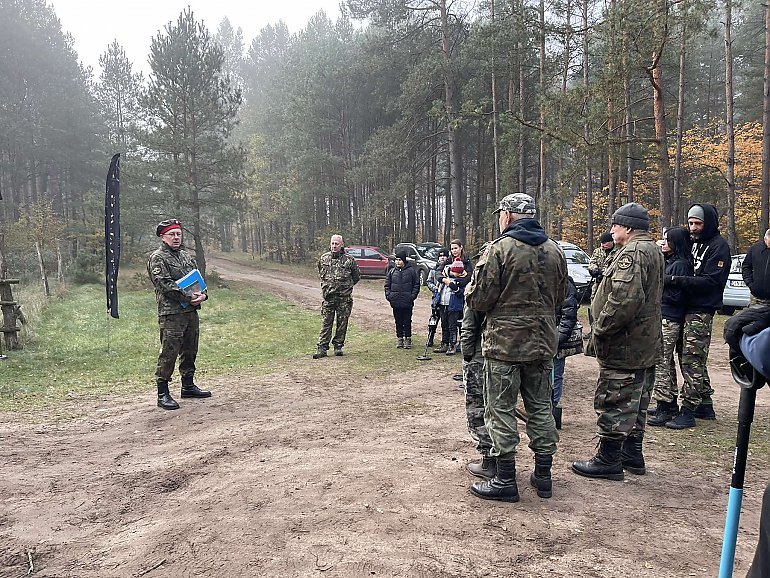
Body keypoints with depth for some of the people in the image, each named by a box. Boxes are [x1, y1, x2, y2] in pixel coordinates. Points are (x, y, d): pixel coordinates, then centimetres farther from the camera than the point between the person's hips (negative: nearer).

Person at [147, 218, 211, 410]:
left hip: (191, 311, 8)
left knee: (190, 350, 15)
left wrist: (203, 294, -3)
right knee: (168, 353, -6)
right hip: (171, 313, -8)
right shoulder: (157, 258, -5)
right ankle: (163, 394, 1)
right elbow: (165, 284, -15)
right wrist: (188, 297, -20)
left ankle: (188, 386, 28)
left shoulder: (187, 256, 18)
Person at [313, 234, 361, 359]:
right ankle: (322, 348, 2)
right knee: (326, 323, 0)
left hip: (344, 297, -1)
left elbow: (357, 276, 11)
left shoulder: (349, 260, -2)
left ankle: (338, 346, 17)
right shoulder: (323, 259, 6)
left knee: (342, 323, 5)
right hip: (328, 297, 1)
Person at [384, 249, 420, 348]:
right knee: (398, 322, 10)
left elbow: (416, 284, 3)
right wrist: (388, 295, 1)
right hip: (395, 302, 3)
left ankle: (407, 340, 11)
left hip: (407, 303, -3)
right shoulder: (392, 271, 8)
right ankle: (399, 339, 18)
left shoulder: (411, 271, -1)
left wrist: (413, 296, -6)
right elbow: (387, 285, 13)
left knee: (407, 322, 2)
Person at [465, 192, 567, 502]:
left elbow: (478, 300, -15)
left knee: (501, 409, 4)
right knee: (541, 407, 15)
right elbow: (559, 296, 15)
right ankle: (543, 475, 25)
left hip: (504, 342, -6)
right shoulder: (554, 250, 7)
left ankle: (505, 480, 10)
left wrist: (468, 291, 6)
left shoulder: (498, 248, -14)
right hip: (543, 342, 6)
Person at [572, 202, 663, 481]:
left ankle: (609, 460, 6)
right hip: (645, 344, 11)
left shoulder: (632, 252, -18)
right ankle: (632, 453, 29)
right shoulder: (653, 251, 17)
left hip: (623, 345, -11)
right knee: (635, 400, 18)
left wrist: (600, 330, -20)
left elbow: (624, 298, -30)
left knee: (613, 401, -2)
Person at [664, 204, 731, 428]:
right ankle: (705, 406, 25)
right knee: (695, 360, 15)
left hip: (701, 310, -9)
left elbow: (711, 281, -17)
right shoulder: (694, 242, 17)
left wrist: (676, 280, -22)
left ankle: (688, 412, -7)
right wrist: (669, 279, 0)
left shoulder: (719, 246, -8)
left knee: (692, 360, -10)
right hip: (689, 308, 9)